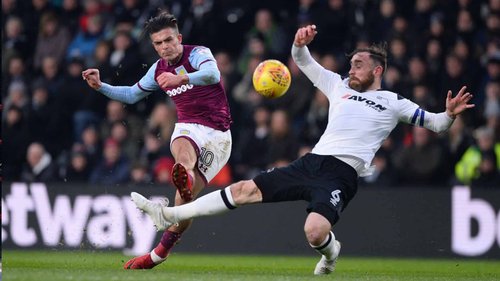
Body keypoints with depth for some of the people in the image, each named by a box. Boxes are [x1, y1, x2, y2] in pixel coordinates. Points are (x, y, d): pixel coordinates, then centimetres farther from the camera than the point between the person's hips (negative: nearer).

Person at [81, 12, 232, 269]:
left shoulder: (198, 54, -9)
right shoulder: (159, 69, 11)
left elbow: (212, 74, -33)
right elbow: (131, 95, 27)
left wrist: (180, 78, -50)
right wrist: (100, 86, 12)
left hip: (216, 135, -4)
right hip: (187, 129, 4)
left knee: (186, 199, -15)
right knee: (183, 147, -37)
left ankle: (160, 252, -21)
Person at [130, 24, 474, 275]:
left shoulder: (394, 103, 8)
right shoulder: (340, 86, 21)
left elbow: (435, 123, 7)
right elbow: (303, 61, 23)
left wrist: (449, 114, -16)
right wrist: (301, 43, 1)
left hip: (341, 174, -5)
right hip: (310, 163, 5)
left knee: (314, 232, -30)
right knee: (246, 189, -2)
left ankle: (330, 251, 7)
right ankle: (170, 215, 1)